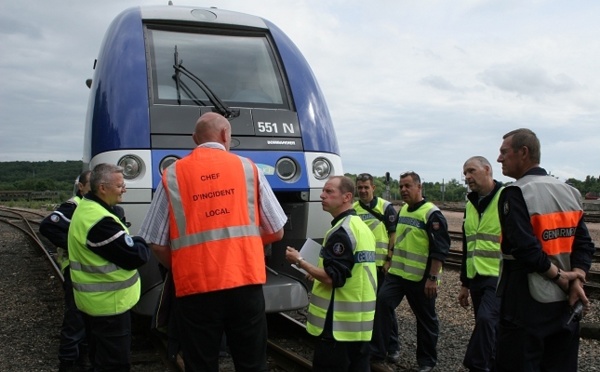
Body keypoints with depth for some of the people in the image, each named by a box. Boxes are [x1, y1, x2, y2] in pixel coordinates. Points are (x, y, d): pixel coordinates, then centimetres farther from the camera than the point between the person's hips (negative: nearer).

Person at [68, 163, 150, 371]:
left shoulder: (85, 208, 9)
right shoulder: (100, 221, -26)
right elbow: (135, 257, -22)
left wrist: (132, 243, 2)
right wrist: (141, 244, -3)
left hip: (95, 300, 11)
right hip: (109, 303, -11)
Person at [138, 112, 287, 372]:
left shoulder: (172, 175, 3)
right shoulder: (248, 168, 5)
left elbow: (158, 245, 0)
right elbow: (276, 233, 8)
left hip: (195, 287, 0)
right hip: (245, 283, 1)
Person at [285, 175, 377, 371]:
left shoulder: (341, 231, -18)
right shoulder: (362, 227, 13)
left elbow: (333, 278, -22)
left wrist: (300, 261, -12)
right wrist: (319, 274, 19)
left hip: (338, 324, -9)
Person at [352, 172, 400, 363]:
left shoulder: (386, 207, -3)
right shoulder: (352, 209, 5)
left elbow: (393, 234, -4)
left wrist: (389, 260, -11)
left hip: (381, 265, -3)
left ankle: (392, 347, 13)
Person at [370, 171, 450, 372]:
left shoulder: (432, 214, -15)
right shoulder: (403, 210, 11)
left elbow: (440, 250, -18)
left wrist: (433, 278, -20)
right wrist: (390, 261, 20)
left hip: (421, 278, -7)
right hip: (397, 273, 7)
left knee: (426, 319, 8)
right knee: (381, 303, -4)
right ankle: (376, 351, 5)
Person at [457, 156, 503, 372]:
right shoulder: (470, 204, 14)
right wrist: (465, 284, 21)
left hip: (500, 279, -7)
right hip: (477, 279, 7)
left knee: (486, 320, -23)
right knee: (490, 330, 13)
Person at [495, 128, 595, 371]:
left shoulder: (515, 193, -14)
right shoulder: (570, 192, 9)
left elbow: (526, 249, -23)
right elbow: (584, 244, 4)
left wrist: (558, 277, -11)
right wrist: (576, 281, -5)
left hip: (527, 303, -7)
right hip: (564, 302, 7)